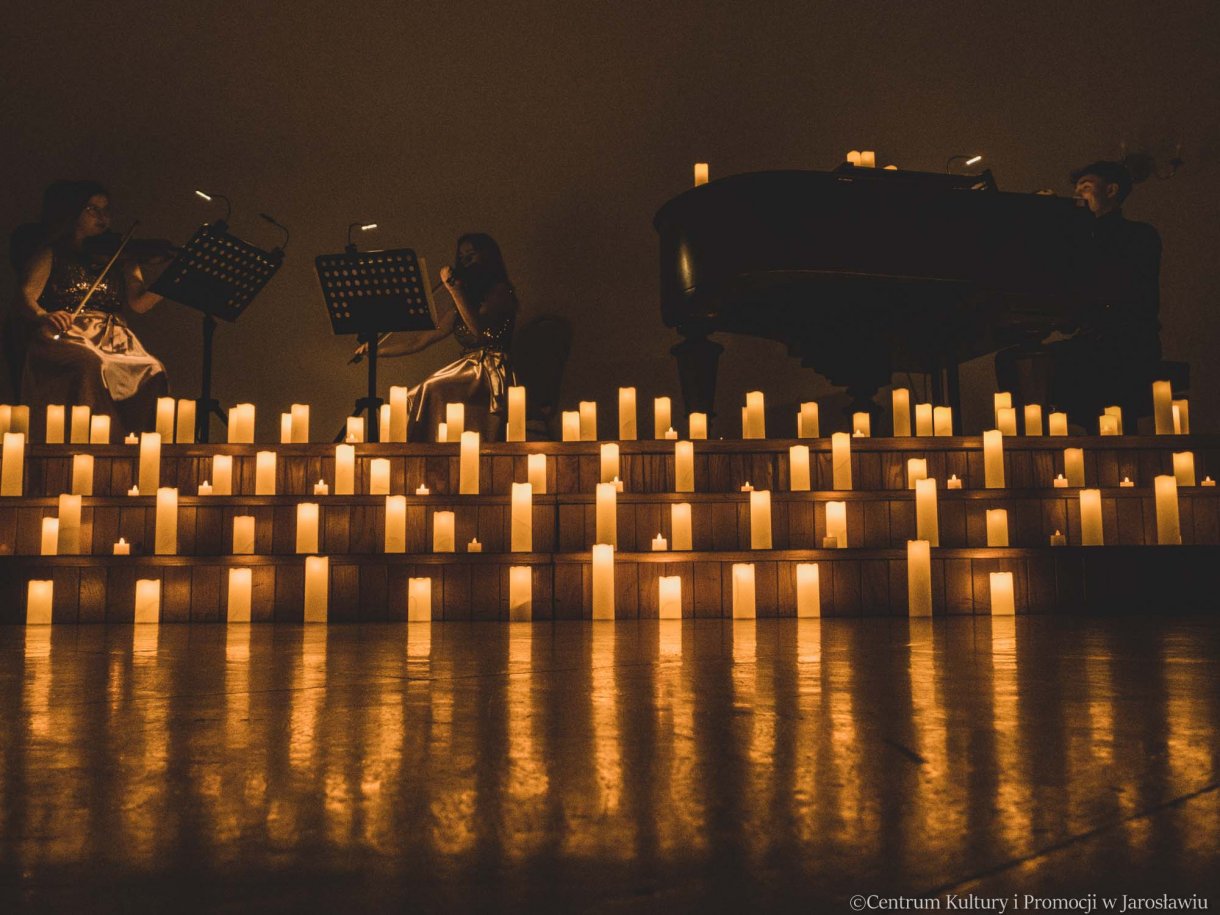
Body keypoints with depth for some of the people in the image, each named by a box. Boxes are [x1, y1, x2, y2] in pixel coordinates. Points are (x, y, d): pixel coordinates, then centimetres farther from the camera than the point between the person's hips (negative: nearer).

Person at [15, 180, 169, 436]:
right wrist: (44, 316, -27)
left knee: (153, 371, -28)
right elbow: (26, 298, -2)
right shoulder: (50, 253, 13)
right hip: (64, 339, -3)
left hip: (114, 341, 3)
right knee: (92, 365, -37)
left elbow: (139, 303, 6)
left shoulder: (117, 258, 21)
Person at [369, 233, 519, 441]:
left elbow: (478, 329, -17)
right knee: (413, 398, -13)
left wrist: (453, 287, -15)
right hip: (467, 371, 7)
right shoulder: (460, 306, 23)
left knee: (431, 392, -27)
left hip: (490, 374, -7)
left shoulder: (500, 291, 2)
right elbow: (421, 340, 21)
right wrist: (377, 349, 16)